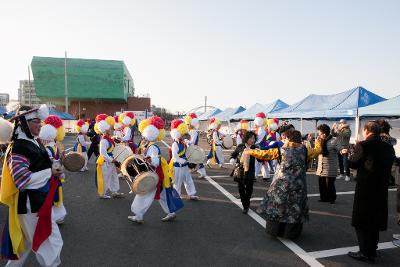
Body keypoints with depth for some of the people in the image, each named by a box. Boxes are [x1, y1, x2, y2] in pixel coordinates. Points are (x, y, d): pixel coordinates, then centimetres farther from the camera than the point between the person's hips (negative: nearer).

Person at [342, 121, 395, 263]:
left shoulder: (363, 145, -17)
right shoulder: (388, 147, 2)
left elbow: (353, 164, -9)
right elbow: (388, 165, 12)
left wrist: (348, 154, 8)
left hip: (365, 189, -6)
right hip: (381, 189, 7)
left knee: (362, 221, 5)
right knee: (375, 220, 19)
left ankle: (366, 252, 10)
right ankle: (372, 250, 32)